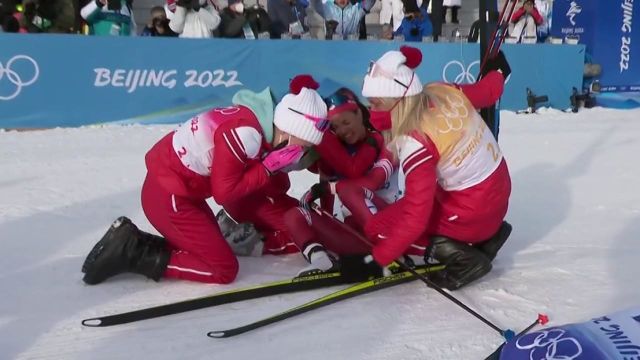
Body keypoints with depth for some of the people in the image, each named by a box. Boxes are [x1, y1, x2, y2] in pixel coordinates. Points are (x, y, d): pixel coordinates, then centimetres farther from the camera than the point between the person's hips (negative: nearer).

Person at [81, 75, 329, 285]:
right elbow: (224, 193, -21)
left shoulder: (264, 126, 1)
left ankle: (133, 241, 15)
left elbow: (274, 186, 9)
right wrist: (269, 167, -17)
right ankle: (132, 254, -3)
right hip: (168, 197, -9)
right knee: (224, 270, -4)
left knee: (211, 244, 21)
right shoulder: (244, 132, -27)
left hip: (182, 188, 9)